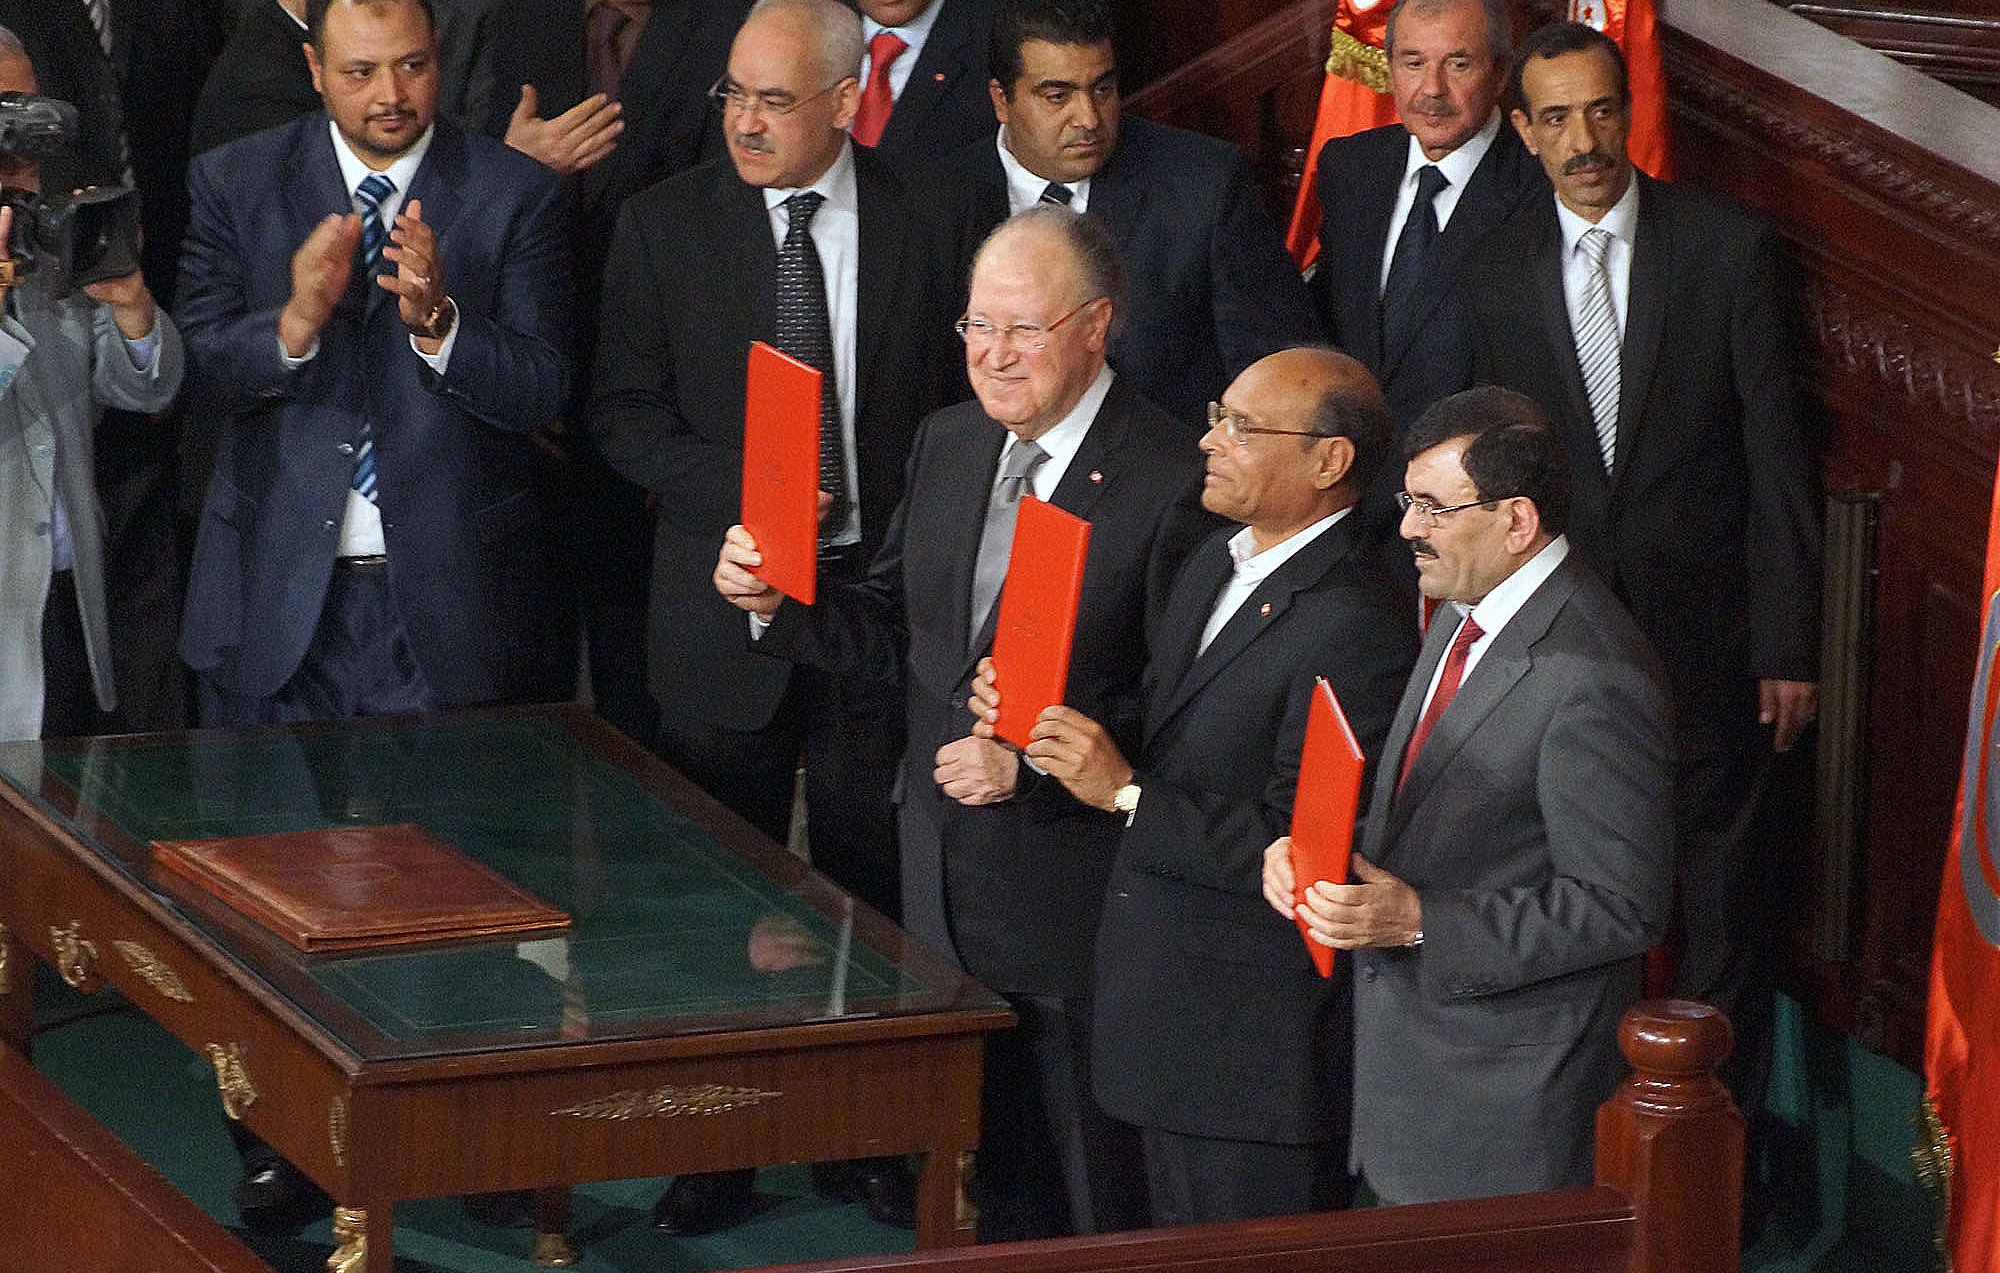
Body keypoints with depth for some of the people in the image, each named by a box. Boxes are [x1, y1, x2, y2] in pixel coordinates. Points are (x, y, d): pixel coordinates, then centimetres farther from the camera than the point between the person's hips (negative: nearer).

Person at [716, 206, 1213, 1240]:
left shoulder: (1172, 482, -16)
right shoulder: (947, 445, 7)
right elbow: (891, 626, 14)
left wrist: (1032, 764, -24)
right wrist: (776, 603, -3)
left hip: (1075, 879, -6)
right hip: (945, 876, 6)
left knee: (1097, 1198, 6)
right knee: (994, 1173, 18)